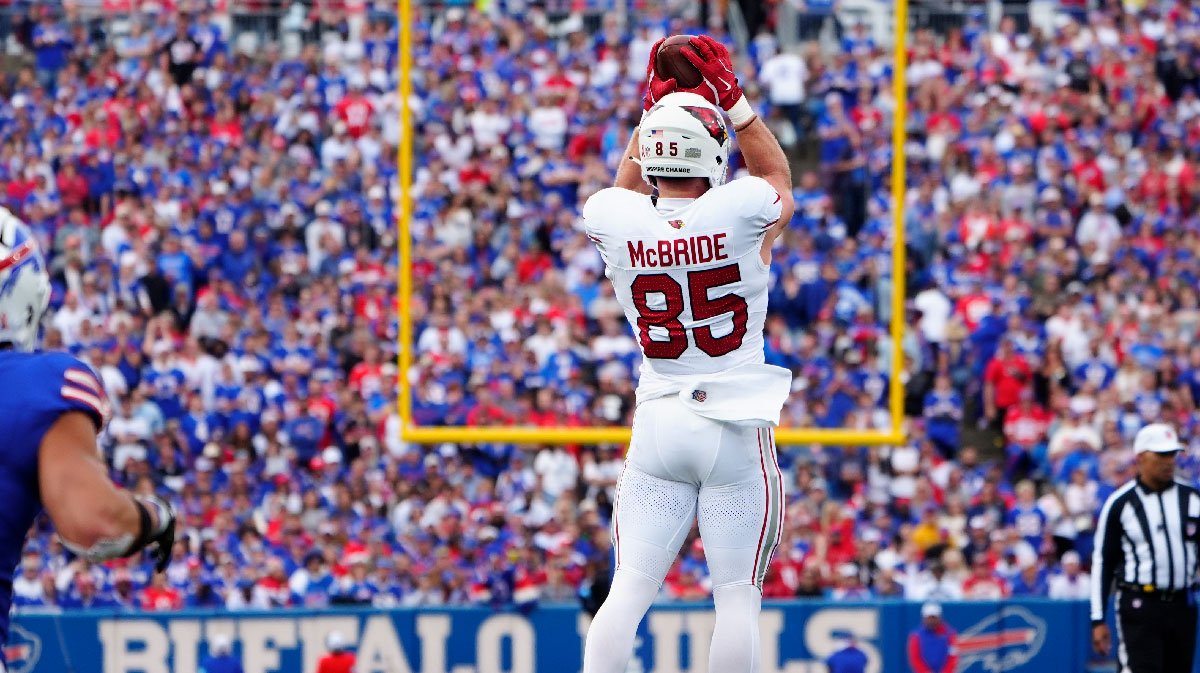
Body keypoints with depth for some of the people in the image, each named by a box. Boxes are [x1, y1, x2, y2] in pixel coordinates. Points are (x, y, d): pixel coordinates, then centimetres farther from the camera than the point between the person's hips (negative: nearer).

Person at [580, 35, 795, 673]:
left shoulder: (613, 219, -6)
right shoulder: (738, 211, -12)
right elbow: (779, 179, 14)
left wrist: (654, 109, 24)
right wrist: (733, 100, 15)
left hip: (659, 422, 2)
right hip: (736, 428, -2)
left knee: (630, 588, 3)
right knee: (738, 596, 1)